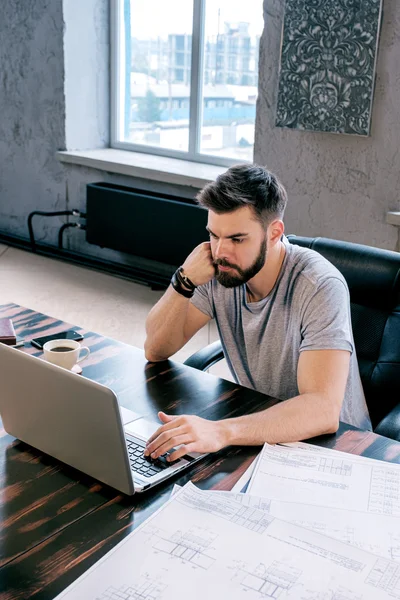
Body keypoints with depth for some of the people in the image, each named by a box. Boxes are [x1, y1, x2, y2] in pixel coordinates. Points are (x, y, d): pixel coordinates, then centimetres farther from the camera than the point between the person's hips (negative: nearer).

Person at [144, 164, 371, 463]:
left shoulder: (320, 287, -26)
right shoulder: (221, 269, -9)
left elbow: (323, 410, -36)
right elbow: (156, 350, -5)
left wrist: (221, 431, -49)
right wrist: (184, 281, -21)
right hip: (257, 425, 6)